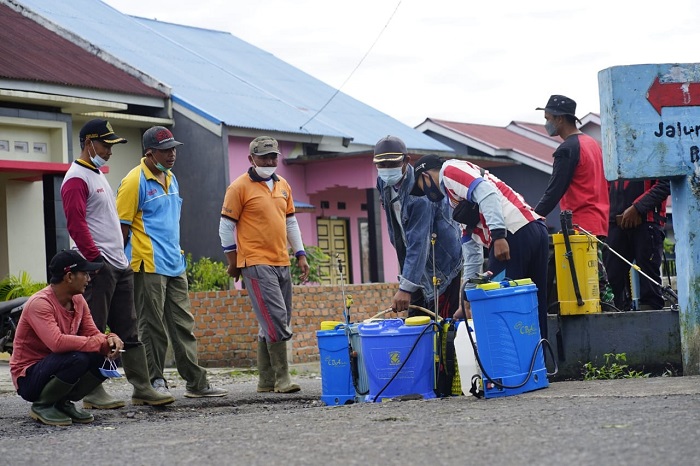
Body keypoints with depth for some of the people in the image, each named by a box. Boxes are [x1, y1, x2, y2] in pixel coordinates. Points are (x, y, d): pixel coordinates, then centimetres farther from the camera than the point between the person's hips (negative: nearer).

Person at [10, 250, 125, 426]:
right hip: (29, 377, -8)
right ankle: (42, 405, -10)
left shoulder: (78, 300, 3)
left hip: (55, 368, 8)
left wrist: (110, 339, -19)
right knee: (77, 358, -33)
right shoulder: (40, 303, -23)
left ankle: (63, 402, 4)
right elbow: (57, 343, -36)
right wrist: (101, 343, -29)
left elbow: (92, 334, 5)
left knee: (104, 358, -12)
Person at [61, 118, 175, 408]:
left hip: (119, 266, 10)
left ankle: (142, 389, 10)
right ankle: (92, 394, -2)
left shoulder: (99, 175, 22)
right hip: (98, 267, -10)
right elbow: (76, 224, -18)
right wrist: (95, 258, -21)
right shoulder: (76, 179, -9)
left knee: (129, 331, 8)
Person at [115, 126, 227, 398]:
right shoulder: (135, 181, -9)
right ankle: (155, 383, 5)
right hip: (149, 266, -8)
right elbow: (122, 226, -11)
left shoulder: (171, 179, 17)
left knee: (183, 325, 8)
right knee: (153, 329, -2)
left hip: (174, 265, 8)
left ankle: (196, 382, 11)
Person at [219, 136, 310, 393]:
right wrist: (233, 262, -3)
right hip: (256, 264, -7)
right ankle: (282, 378, -10)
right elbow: (226, 226, -3)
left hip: (282, 264, 7)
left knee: (275, 324, 8)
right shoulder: (240, 187, -5)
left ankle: (266, 380, 13)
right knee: (276, 320, -14)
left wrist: (300, 255, 16)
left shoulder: (282, 185, 15)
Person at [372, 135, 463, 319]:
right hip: (418, 262, 8)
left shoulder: (419, 191, -28)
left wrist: (405, 288, -36)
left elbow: (418, 243, -32)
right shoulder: (384, 182, -2)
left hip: (442, 264, -8)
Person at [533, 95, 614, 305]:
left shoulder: (567, 149, -11)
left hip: (581, 224, -9)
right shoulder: (592, 143, 17)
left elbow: (554, 191, -15)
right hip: (600, 222, 9)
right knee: (598, 279, 9)